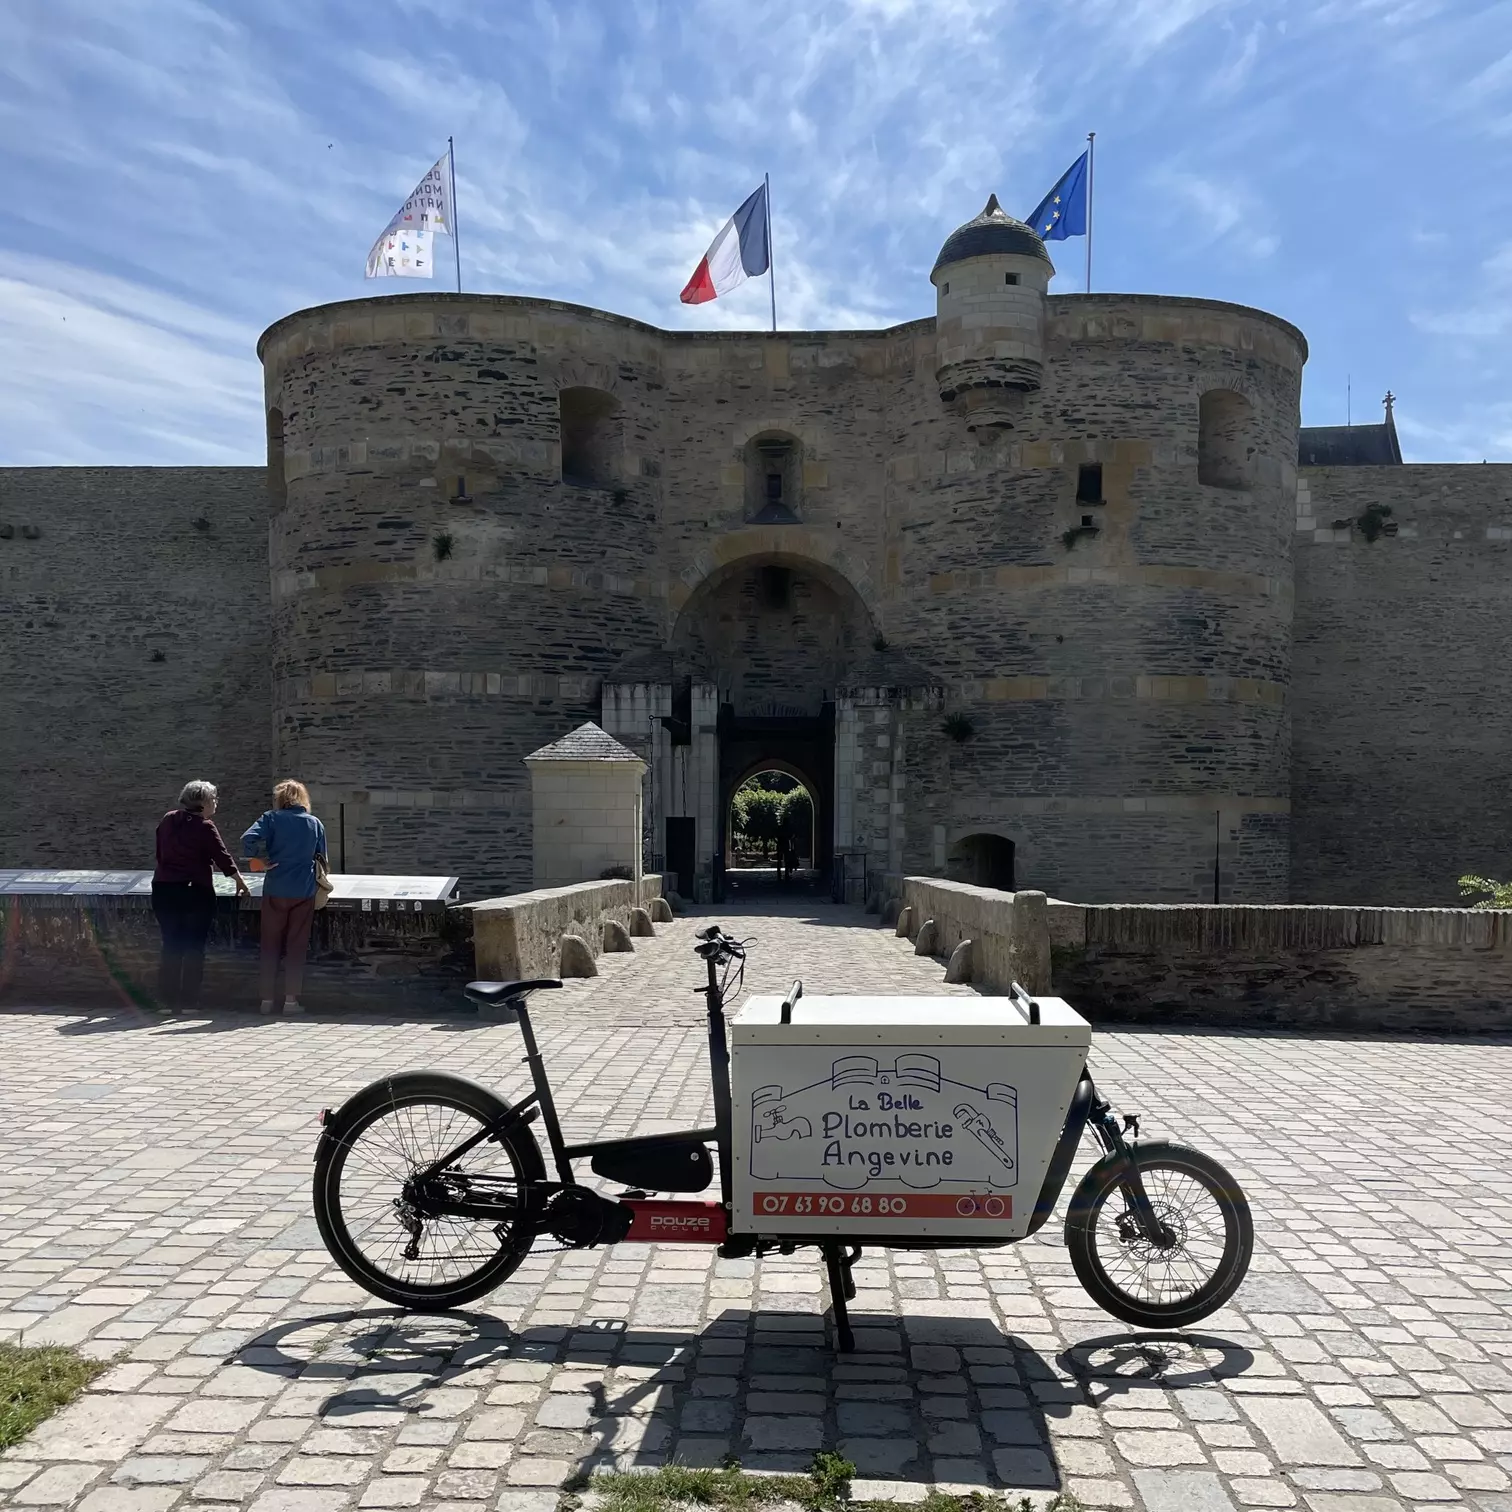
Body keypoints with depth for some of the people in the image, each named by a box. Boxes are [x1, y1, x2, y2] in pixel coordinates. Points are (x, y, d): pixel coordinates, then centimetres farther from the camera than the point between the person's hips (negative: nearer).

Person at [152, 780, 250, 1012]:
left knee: (171, 945, 10)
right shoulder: (204, 827, -9)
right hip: (195, 892, -5)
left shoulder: (167, 820, 9)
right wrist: (240, 879, 1)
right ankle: (189, 1001, 5)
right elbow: (222, 856, -8)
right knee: (194, 947, 4)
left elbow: (160, 853, 18)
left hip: (163, 889, 5)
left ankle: (166, 1000, 8)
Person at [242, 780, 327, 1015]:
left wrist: (262, 859, 0)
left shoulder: (272, 818, -1)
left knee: (271, 945, 9)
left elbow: (247, 841, -15)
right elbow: (322, 859, 10)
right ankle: (291, 999, 6)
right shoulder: (315, 823, 6)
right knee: (296, 946, 6)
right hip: (304, 892, 1)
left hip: (275, 891, -1)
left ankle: (267, 999, 11)